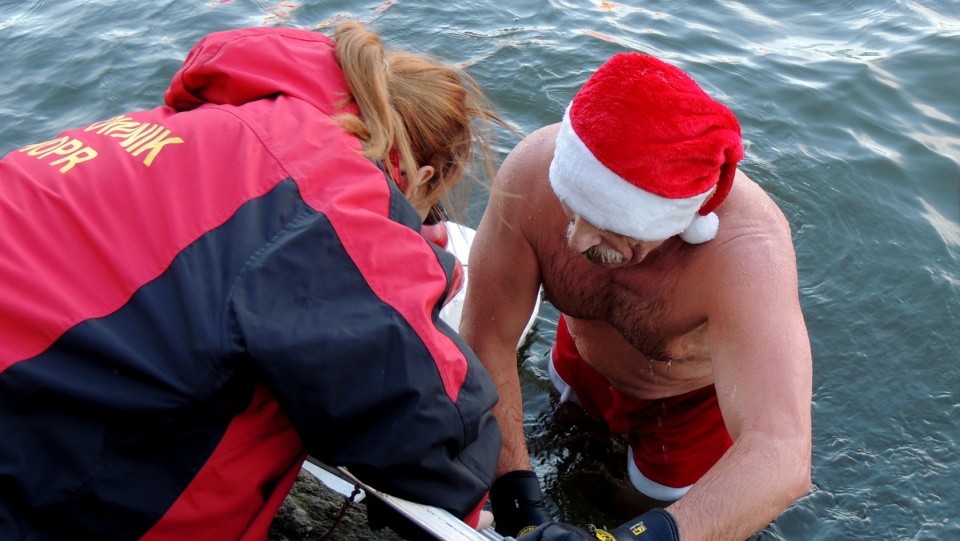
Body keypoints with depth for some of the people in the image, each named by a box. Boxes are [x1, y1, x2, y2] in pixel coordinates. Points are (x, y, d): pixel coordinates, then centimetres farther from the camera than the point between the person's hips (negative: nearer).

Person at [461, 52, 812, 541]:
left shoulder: (746, 251, -45)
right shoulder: (534, 170, -37)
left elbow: (781, 458, -52)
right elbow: (485, 340, -29)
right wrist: (514, 488, -33)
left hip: (698, 395, -2)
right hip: (583, 363, 3)